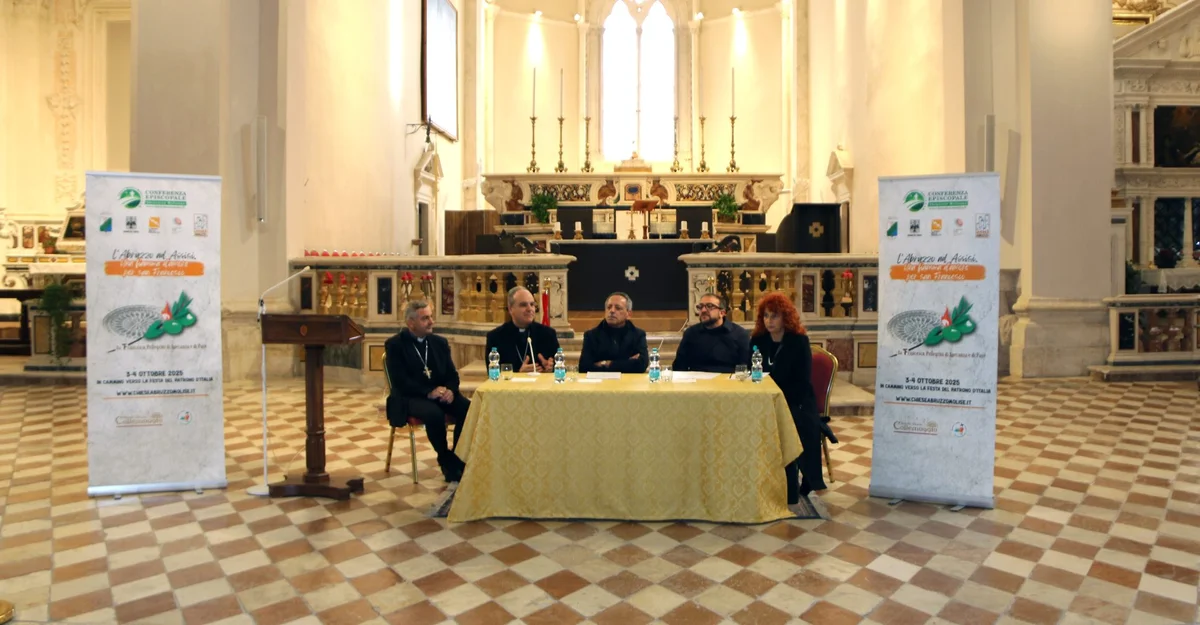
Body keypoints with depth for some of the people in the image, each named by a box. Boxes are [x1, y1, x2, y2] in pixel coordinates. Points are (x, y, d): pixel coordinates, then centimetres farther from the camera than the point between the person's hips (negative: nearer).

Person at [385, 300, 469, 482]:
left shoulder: (440, 342, 11)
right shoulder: (395, 344, -4)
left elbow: (452, 374, 8)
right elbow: (400, 381, -14)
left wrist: (450, 390, -15)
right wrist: (428, 392, -24)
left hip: (441, 393, 5)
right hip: (410, 397, -4)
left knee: (469, 409, -24)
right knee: (434, 413, -35)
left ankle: (457, 457, -10)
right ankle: (445, 459, -12)